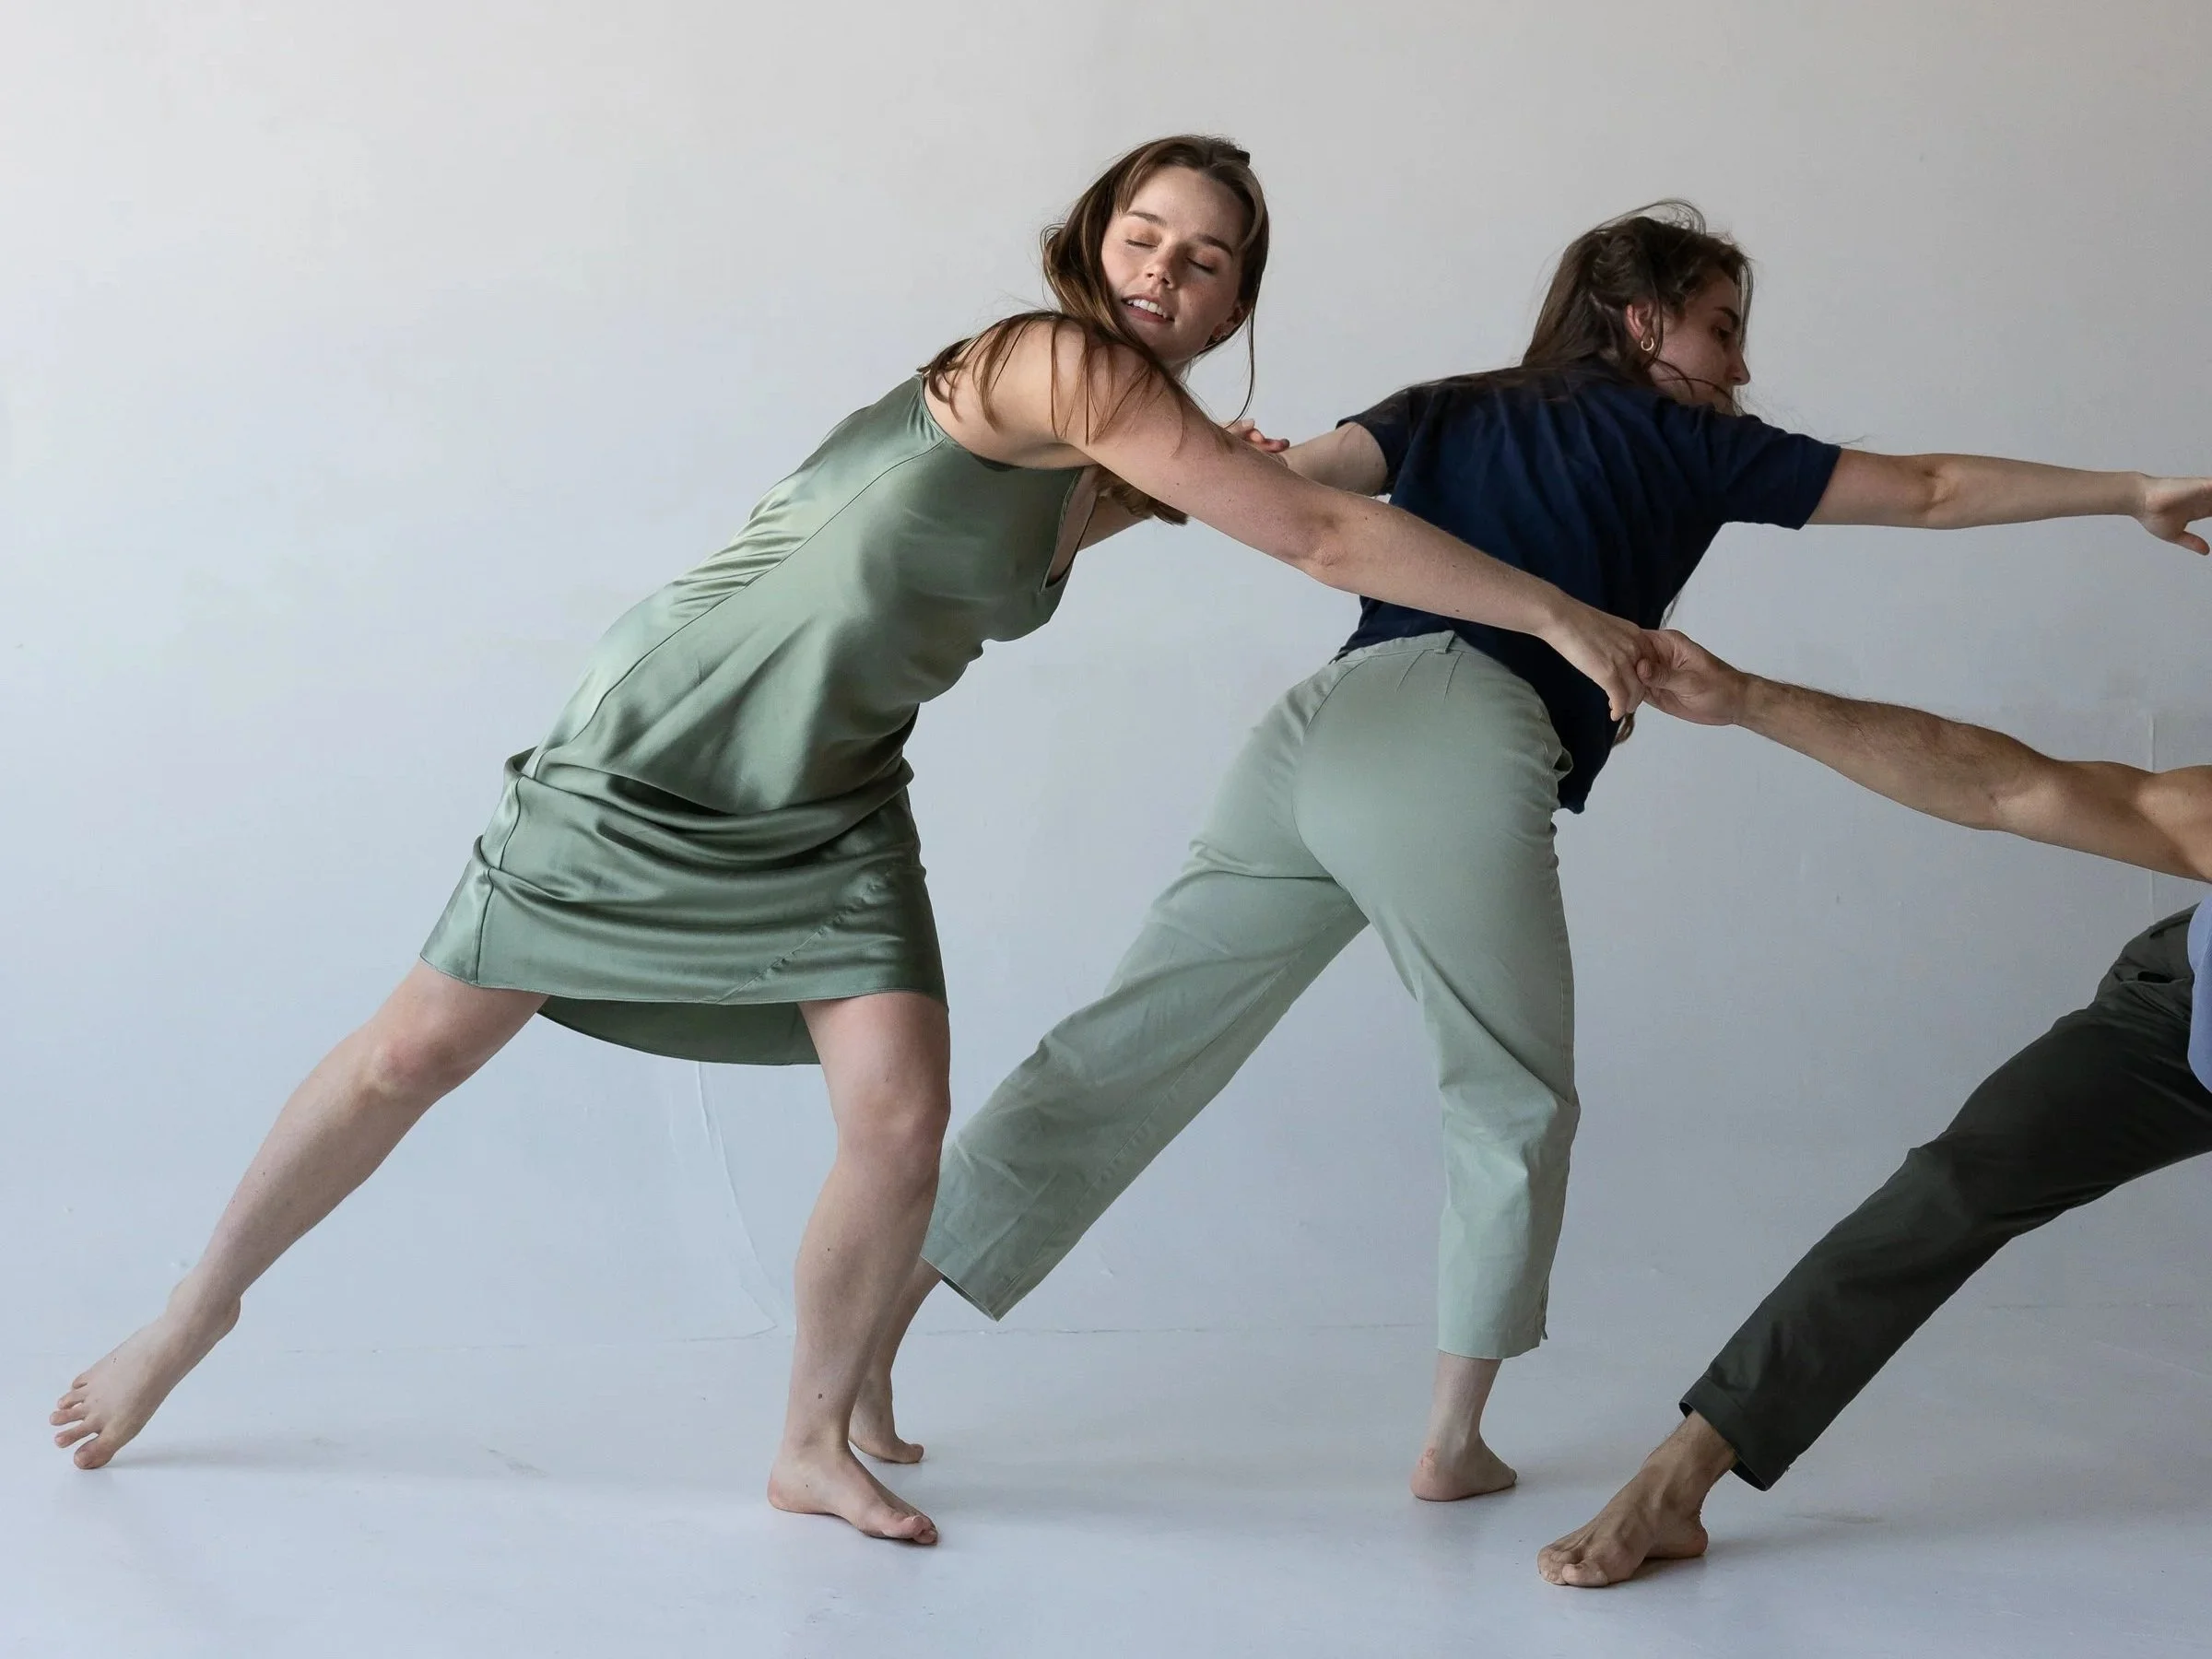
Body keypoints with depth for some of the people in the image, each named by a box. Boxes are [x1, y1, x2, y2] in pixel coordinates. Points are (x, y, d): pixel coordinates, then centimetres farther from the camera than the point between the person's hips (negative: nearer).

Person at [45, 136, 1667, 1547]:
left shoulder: (1146, 468, 0)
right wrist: (1560, 615, -18)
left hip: (830, 807, 7)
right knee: (413, 1054, 4)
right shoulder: (1058, 364, -23)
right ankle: (194, 1315, 25)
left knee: (903, 1122, -11)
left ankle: (816, 1443, 10)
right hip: (661, 745, -7)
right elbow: (1318, 537, -24)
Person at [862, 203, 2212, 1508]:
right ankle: (1455, 1441, 12)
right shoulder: (1681, 442, 18)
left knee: (1124, 1056, 6)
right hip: (1459, 760, -5)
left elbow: (1285, 482, 10)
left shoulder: (1449, 412, 28)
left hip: (1326, 721, 5)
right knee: (1516, 1106, 14)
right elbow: (1927, 493, 20)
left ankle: (877, 1306, 5)